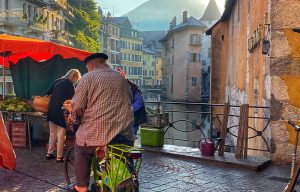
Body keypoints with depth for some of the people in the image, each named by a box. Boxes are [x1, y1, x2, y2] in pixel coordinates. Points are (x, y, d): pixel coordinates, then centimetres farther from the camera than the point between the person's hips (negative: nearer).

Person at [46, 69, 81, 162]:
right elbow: (72, 99, -9)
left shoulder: (57, 81, 13)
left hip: (51, 109, 8)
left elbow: (48, 93, 16)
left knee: (53, 133, 17)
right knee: (61, 135, -1)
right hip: (60, 111, -8)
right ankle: (59, 157, 3)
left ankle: (49, 153, 24)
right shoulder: (69, 84, -8)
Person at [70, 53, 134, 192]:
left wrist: (73, 117, 15)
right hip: (126, 133, 4)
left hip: (98, 132, -4)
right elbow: (129, 100, 19)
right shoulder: (121, 78, 14)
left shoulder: (88, 77, -1)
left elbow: (77, 106, -5)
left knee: (81, 150, 20)